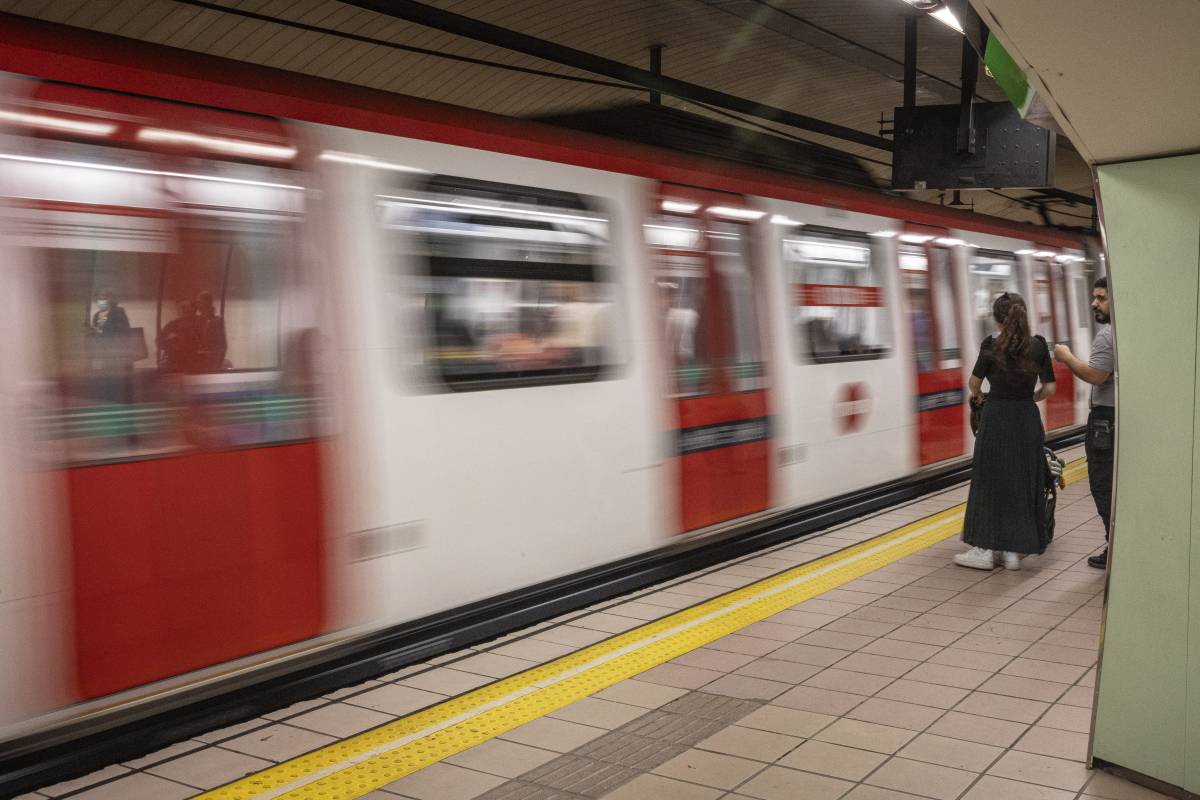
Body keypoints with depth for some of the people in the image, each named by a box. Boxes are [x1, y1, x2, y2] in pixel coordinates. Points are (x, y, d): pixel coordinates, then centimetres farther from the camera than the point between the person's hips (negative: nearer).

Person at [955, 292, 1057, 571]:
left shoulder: (991, 346, -9)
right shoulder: (1038, 346, 0)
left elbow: (974, 382, 1)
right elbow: (1049, 388, 2)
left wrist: (977, 395, 24)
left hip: (996, 419, -3)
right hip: (1028, 421, 4)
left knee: (990, 482, 6)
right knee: (1023, 484, 10)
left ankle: (985, 549, 9)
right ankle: (1013, 551, 14)